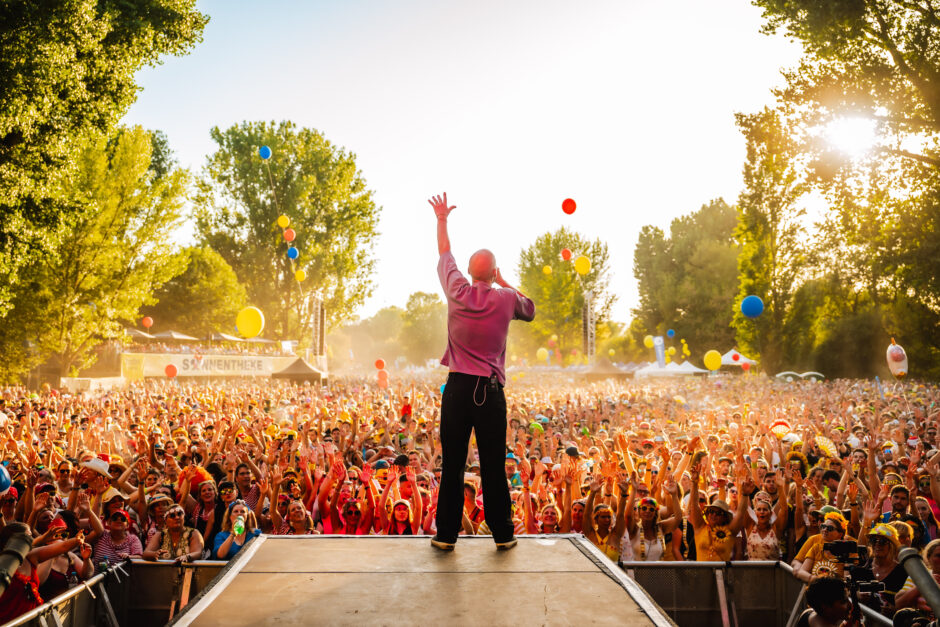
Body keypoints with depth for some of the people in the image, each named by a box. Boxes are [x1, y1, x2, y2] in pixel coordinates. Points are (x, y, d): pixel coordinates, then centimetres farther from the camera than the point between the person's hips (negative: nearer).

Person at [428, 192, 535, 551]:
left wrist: (442, 219, 32)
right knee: (494, 467, 6)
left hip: (458, 387, 1)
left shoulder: (458, 293, -1)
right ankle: (503, 534, 16)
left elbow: (444, 255, 17)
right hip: (491, 390, -1)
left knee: (452, 465, 6)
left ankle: (447, 534, 13)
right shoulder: (507, 299, -2)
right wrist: (503, 283, 25)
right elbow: (530, 311, 21)